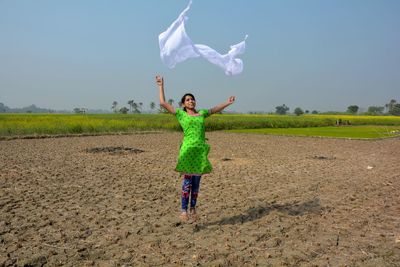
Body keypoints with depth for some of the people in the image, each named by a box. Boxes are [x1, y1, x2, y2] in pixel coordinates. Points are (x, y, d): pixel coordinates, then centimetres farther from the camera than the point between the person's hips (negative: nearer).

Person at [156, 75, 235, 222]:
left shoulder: (202, 113, 18)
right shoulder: (180, 114, 7)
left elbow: (215, 109, 34)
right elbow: (163, 103, 5)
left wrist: (227, 103, 32)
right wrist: (161, 85, 8)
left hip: (201, 150, 4)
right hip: (188, 149, -4)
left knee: (196, 182, 9)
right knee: (187, 181, -4)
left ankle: (193, 208, 20)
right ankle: (184, 210, 5)